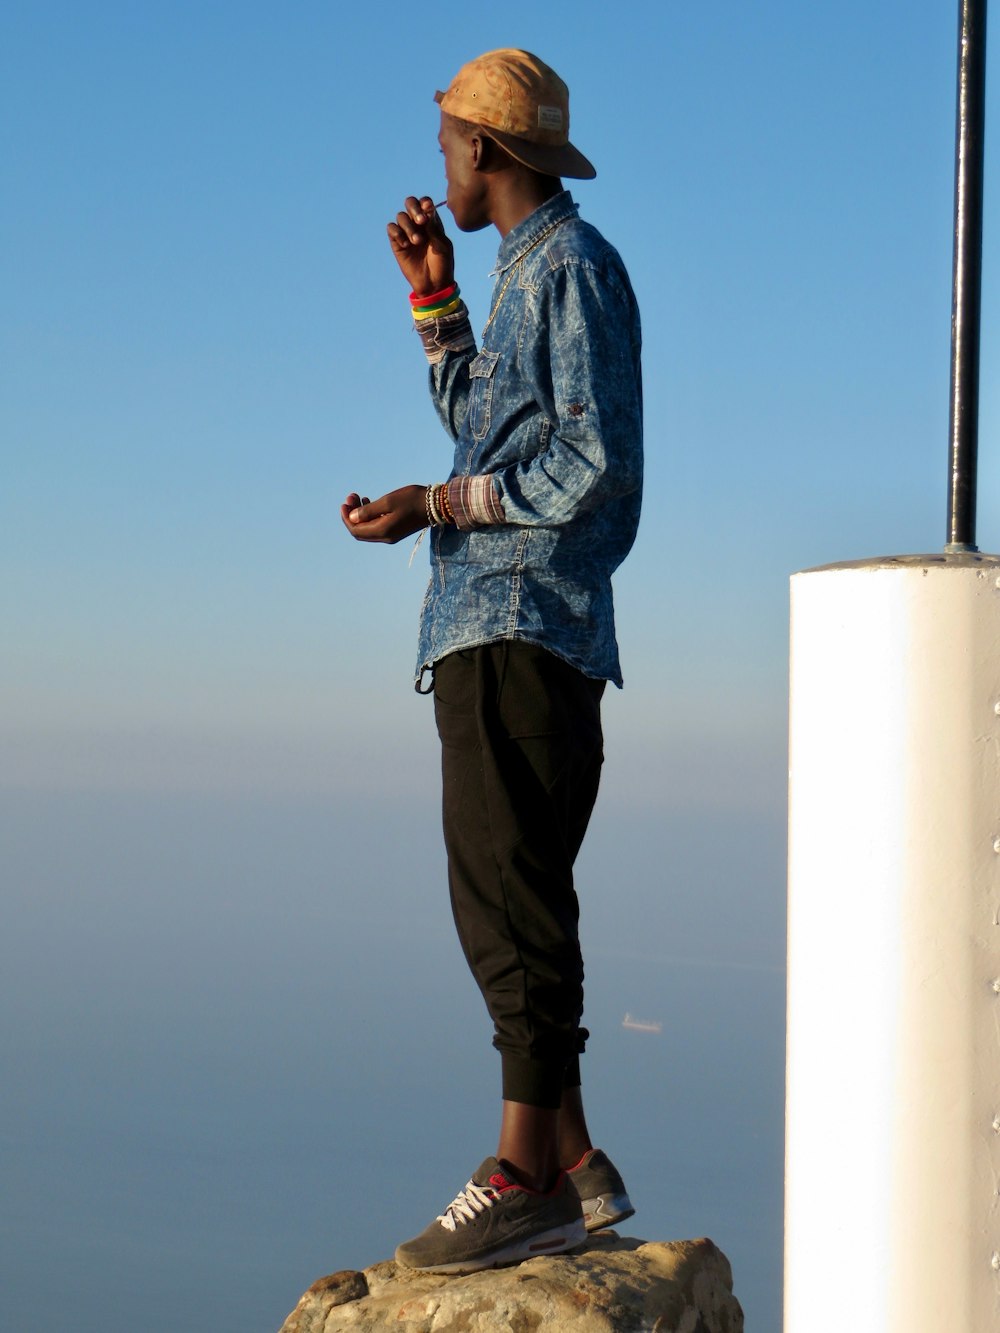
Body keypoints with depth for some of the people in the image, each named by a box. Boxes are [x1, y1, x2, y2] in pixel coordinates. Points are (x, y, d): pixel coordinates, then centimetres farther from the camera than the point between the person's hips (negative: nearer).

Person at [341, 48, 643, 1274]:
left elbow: (596, 464, -15)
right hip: (487, 631, 10)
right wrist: (434, 298, 26)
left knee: (512, 899, -11)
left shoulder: (575, 266, -6)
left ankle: (525, 1173, -10)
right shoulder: (523, 273, 23)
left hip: (524, 631, -10)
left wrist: (429, 507, -14)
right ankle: (573, 1171, 12)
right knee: (503, 902, 8)